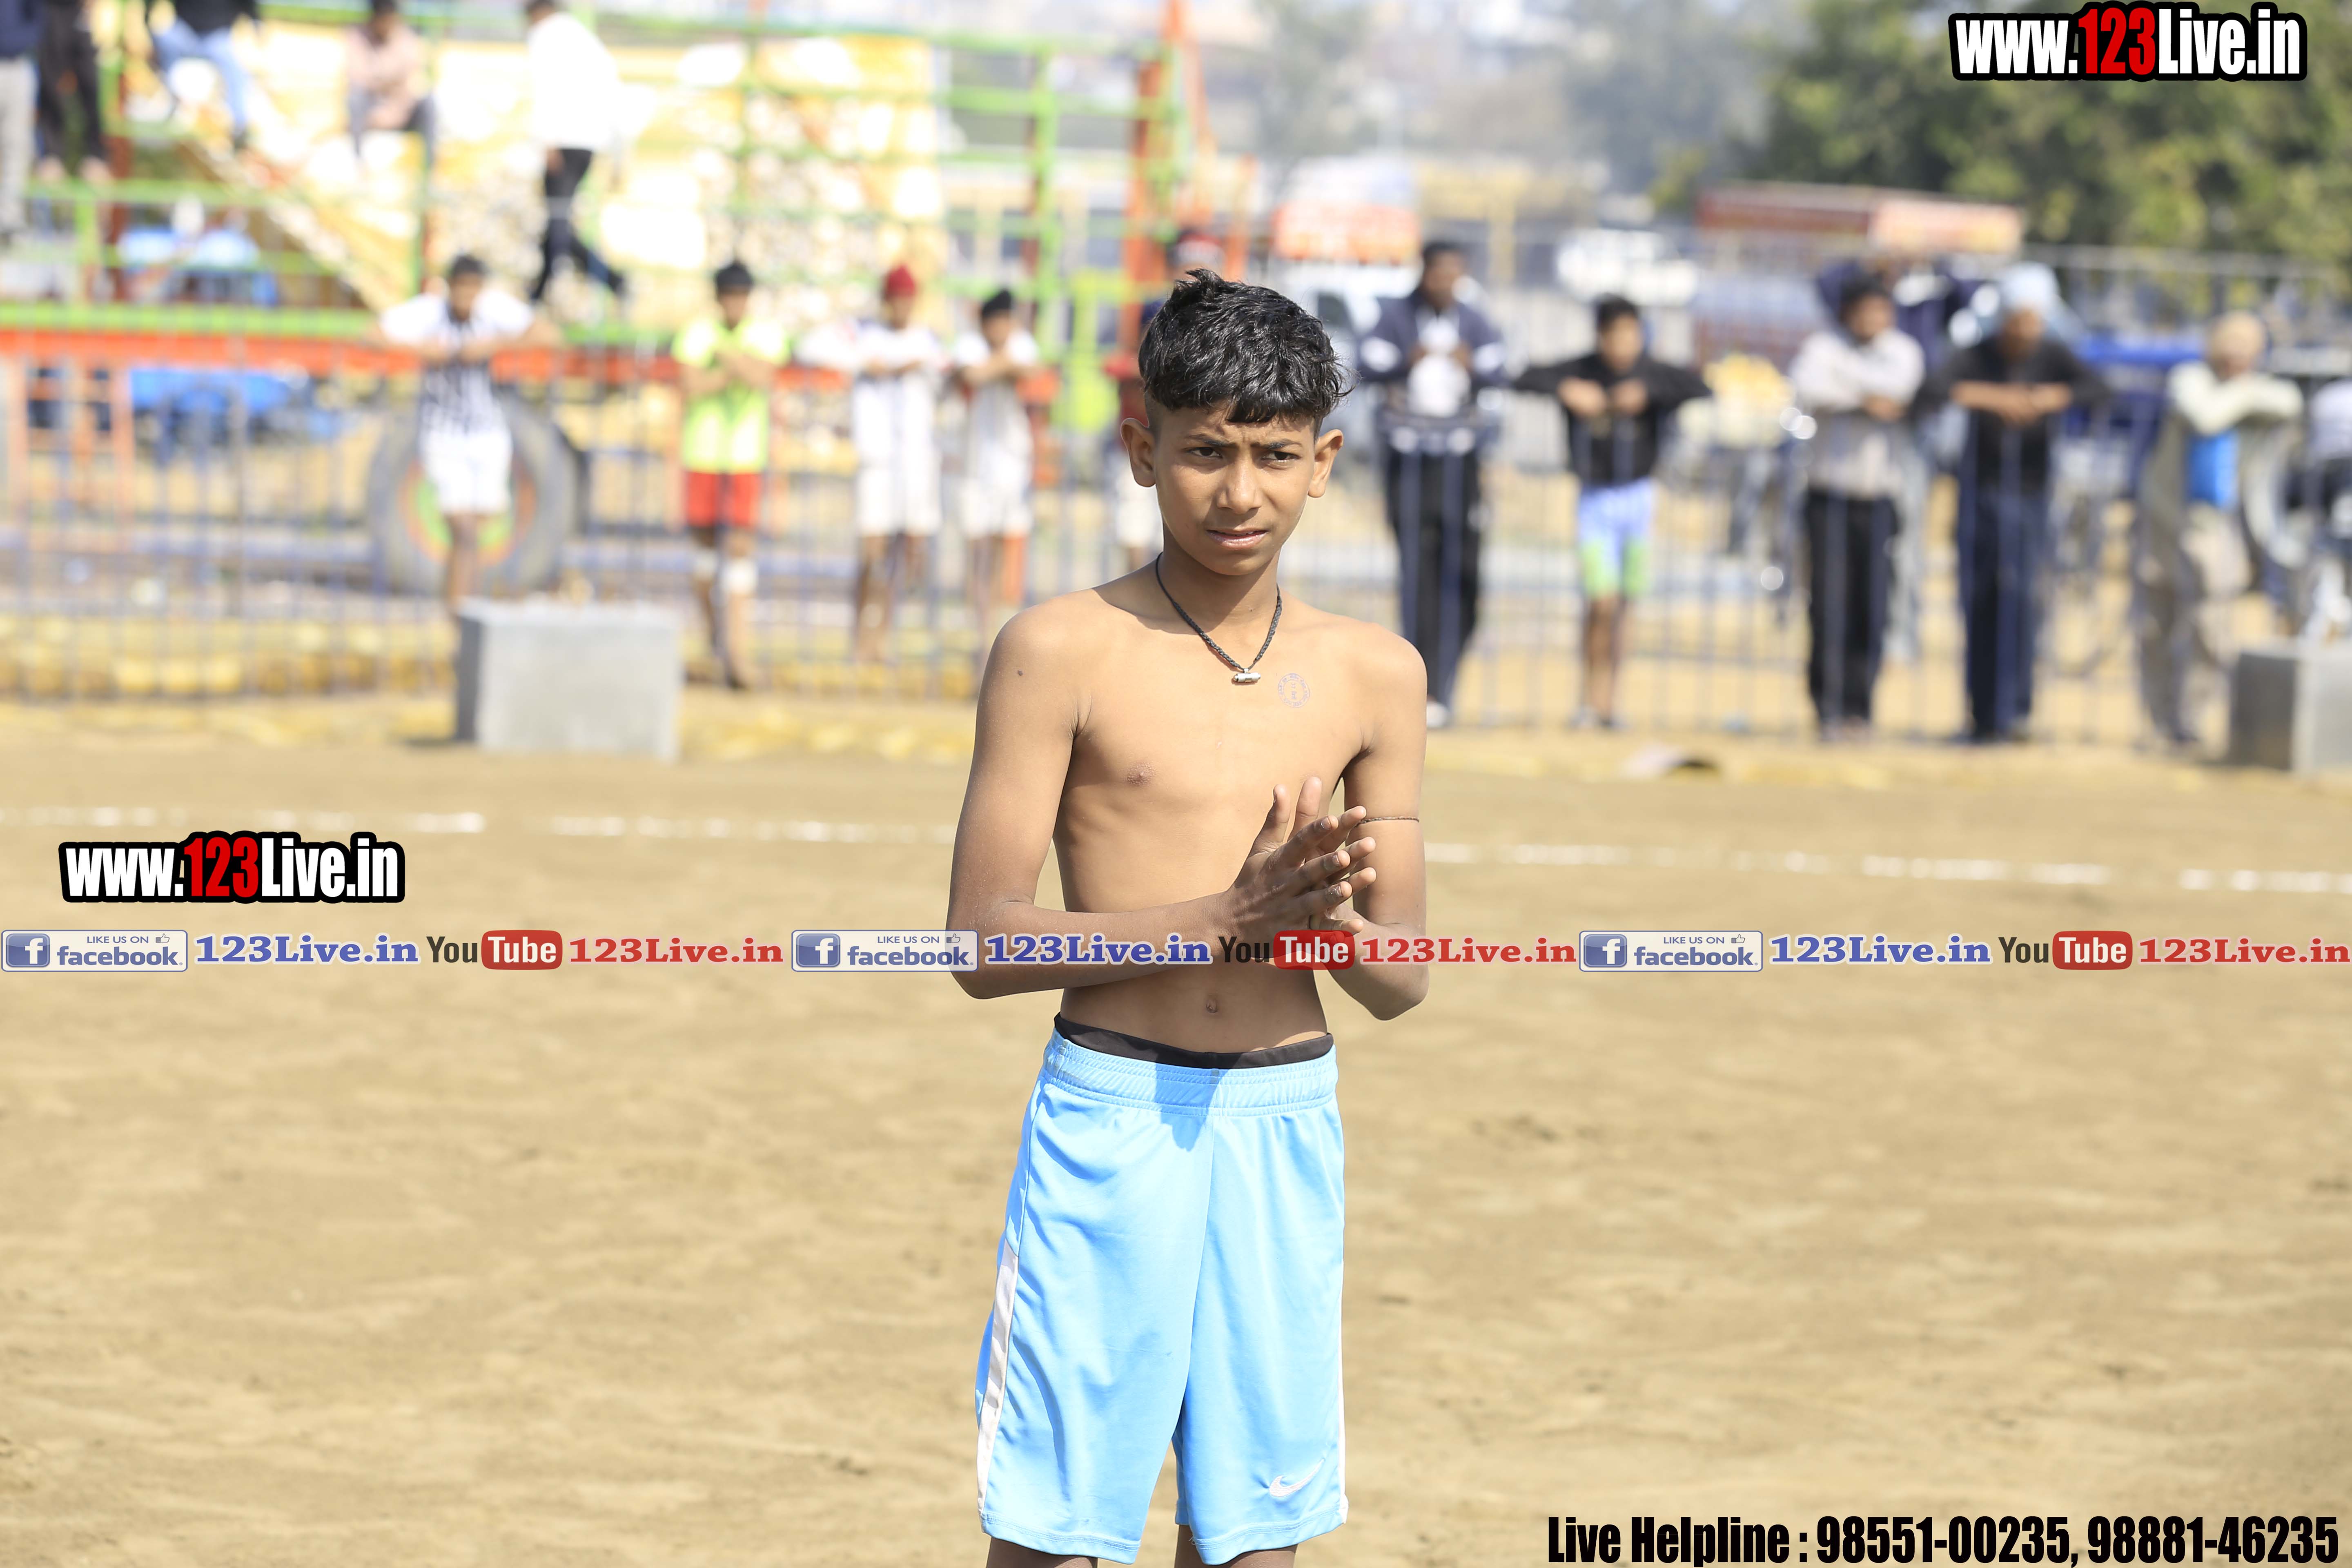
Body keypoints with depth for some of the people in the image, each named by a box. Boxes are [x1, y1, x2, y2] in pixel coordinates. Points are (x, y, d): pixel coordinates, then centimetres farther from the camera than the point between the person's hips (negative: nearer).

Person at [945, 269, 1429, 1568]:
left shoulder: (1372, 674, 7)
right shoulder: (1063, 651, -5)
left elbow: (1400, 982, 10)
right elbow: (984, 943, -9)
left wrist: (1329, 915, -14)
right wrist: (1230, 916, -18)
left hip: (1283, 1130, 4)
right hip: (1111, 1119, -4)